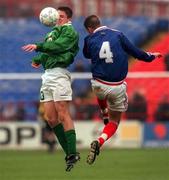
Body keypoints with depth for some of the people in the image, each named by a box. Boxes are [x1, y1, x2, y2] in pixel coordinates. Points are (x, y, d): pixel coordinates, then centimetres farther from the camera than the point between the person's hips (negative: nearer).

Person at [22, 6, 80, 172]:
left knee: (63, 115, -13)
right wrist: (37, 60, 3)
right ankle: (69, 152, 10)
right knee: (51, 119, 5)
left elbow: (58, 46, -18)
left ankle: (72, 154, -13)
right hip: (47, 75, 9)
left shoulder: (69, 31, -2)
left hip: (59, 74, -9)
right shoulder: (53, 32, 23)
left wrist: (38, 47, -25)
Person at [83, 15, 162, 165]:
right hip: (117, 87, -1)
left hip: (99, 85, 1)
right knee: (114, 121, 12)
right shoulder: (117, 35, -3)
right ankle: (99, 142, -11)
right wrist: (151, 56, 20)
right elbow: (135, 51, 1)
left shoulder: (89, 40, -1)